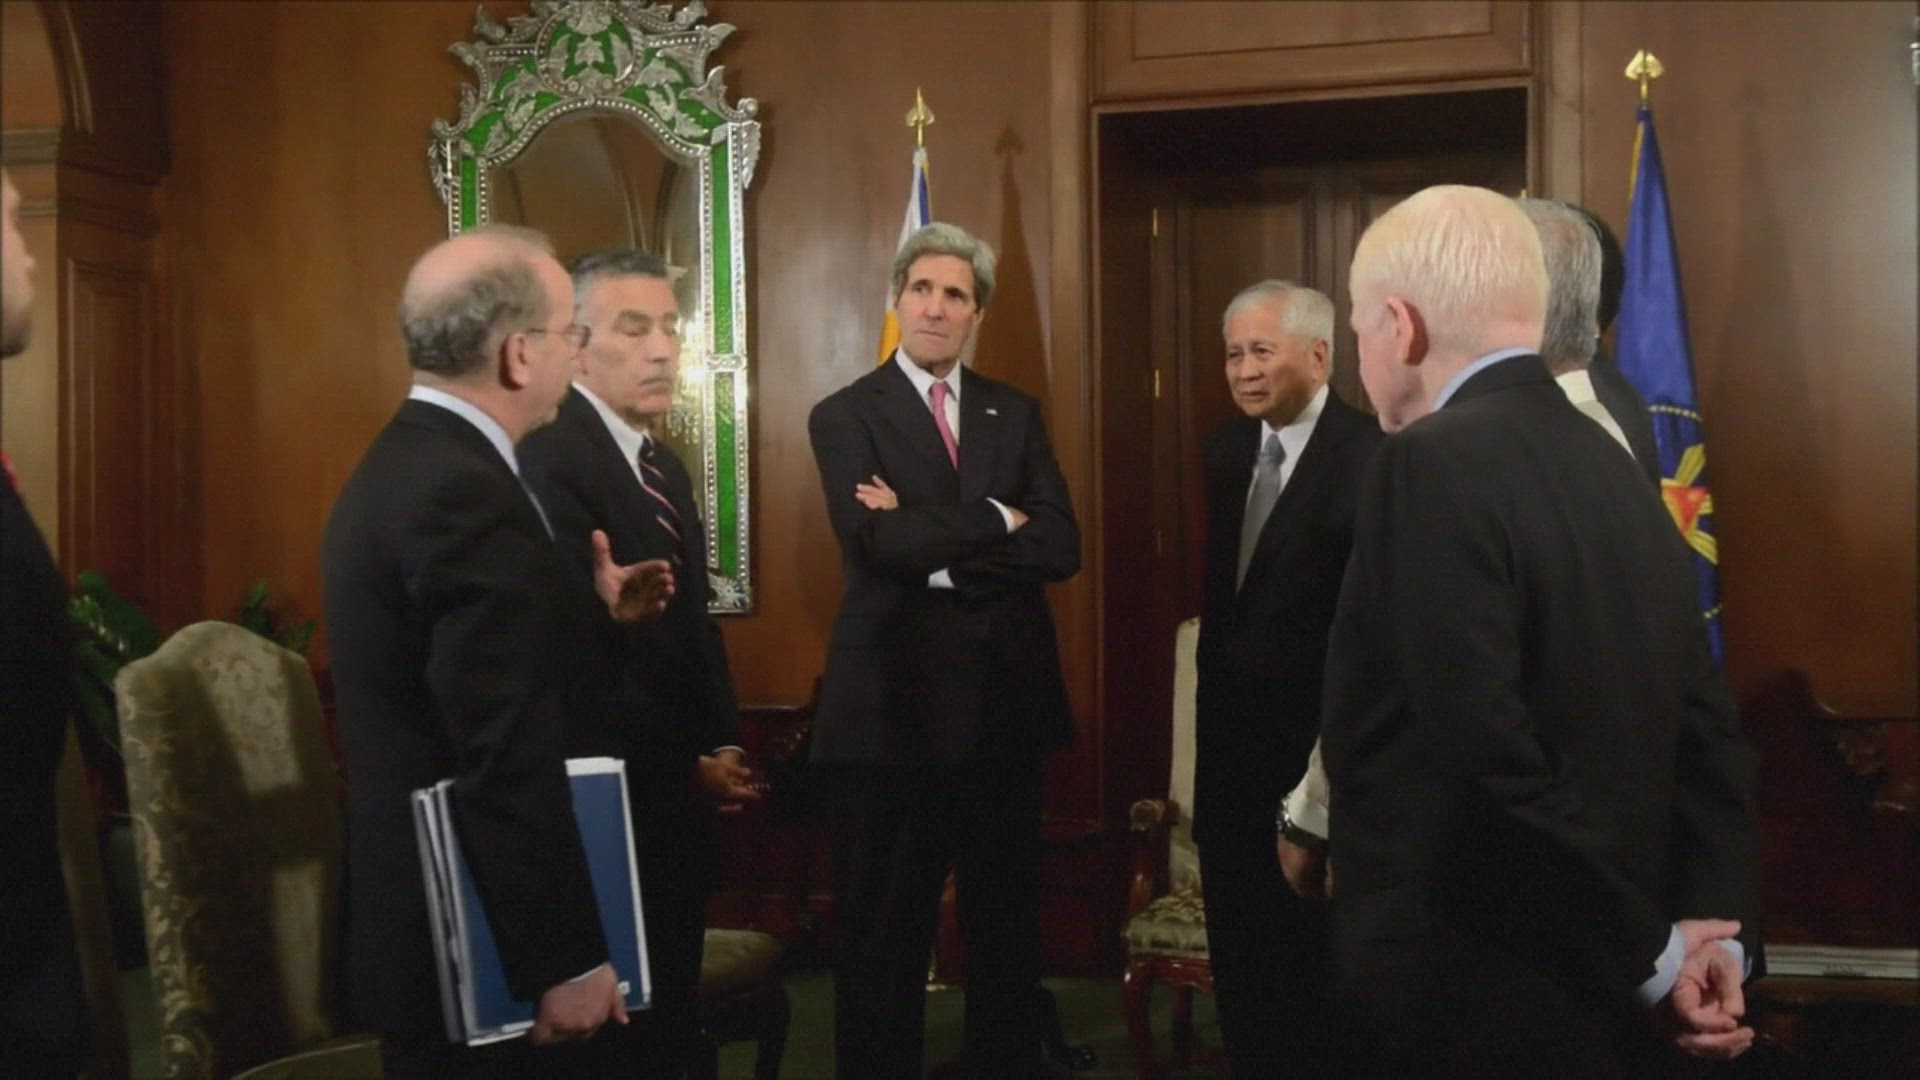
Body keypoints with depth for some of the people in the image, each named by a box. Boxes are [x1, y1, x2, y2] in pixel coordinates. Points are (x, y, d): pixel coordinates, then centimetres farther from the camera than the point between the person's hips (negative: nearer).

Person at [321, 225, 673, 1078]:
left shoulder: (400, 466, 9)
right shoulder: (467, 493, -23)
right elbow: (506, 758, -26)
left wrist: (590, 610, 15)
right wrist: (567, 960, -21)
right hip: (473, 946, -10)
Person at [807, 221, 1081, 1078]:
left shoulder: (1015, 414, 9)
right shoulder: (845, 415, -2)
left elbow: (1061, 548, -5)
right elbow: (876, 540, -19)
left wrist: (932, 539, -14)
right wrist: (996, 522, -10)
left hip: (1006, 694, 4)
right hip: (894, 699, -3)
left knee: (1008, 916, 14)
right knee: (884, 925, 7)